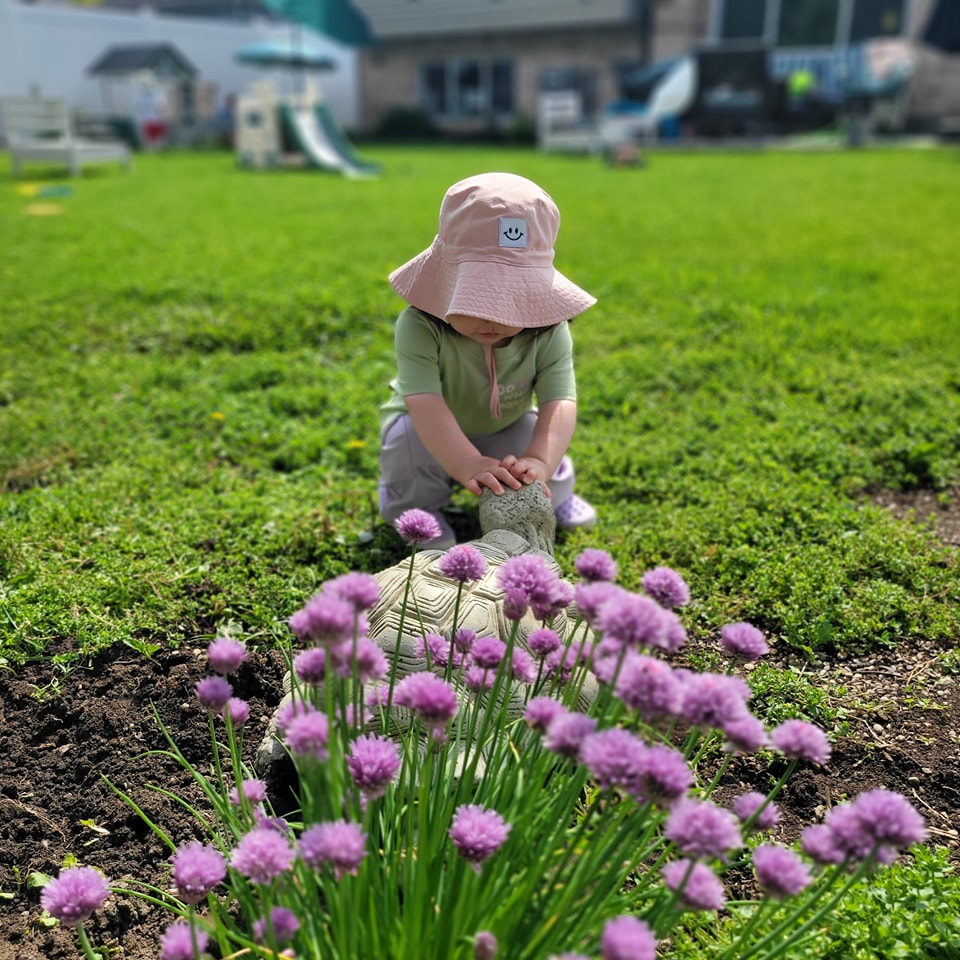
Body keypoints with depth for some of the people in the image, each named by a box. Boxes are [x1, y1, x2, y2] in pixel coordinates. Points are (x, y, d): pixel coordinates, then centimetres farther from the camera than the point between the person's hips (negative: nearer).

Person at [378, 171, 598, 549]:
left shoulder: (548, 333, -26)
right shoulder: (420, 327, -35)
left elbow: (559, 403, -35)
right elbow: (425, 404, -45)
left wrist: (539, 461, -56)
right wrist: (468, 465, -61)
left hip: (505, 430, 3)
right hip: (433, 432, -2)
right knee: (409, 440, -33)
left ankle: (555, 495, 17)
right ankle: (416, 507, -1)